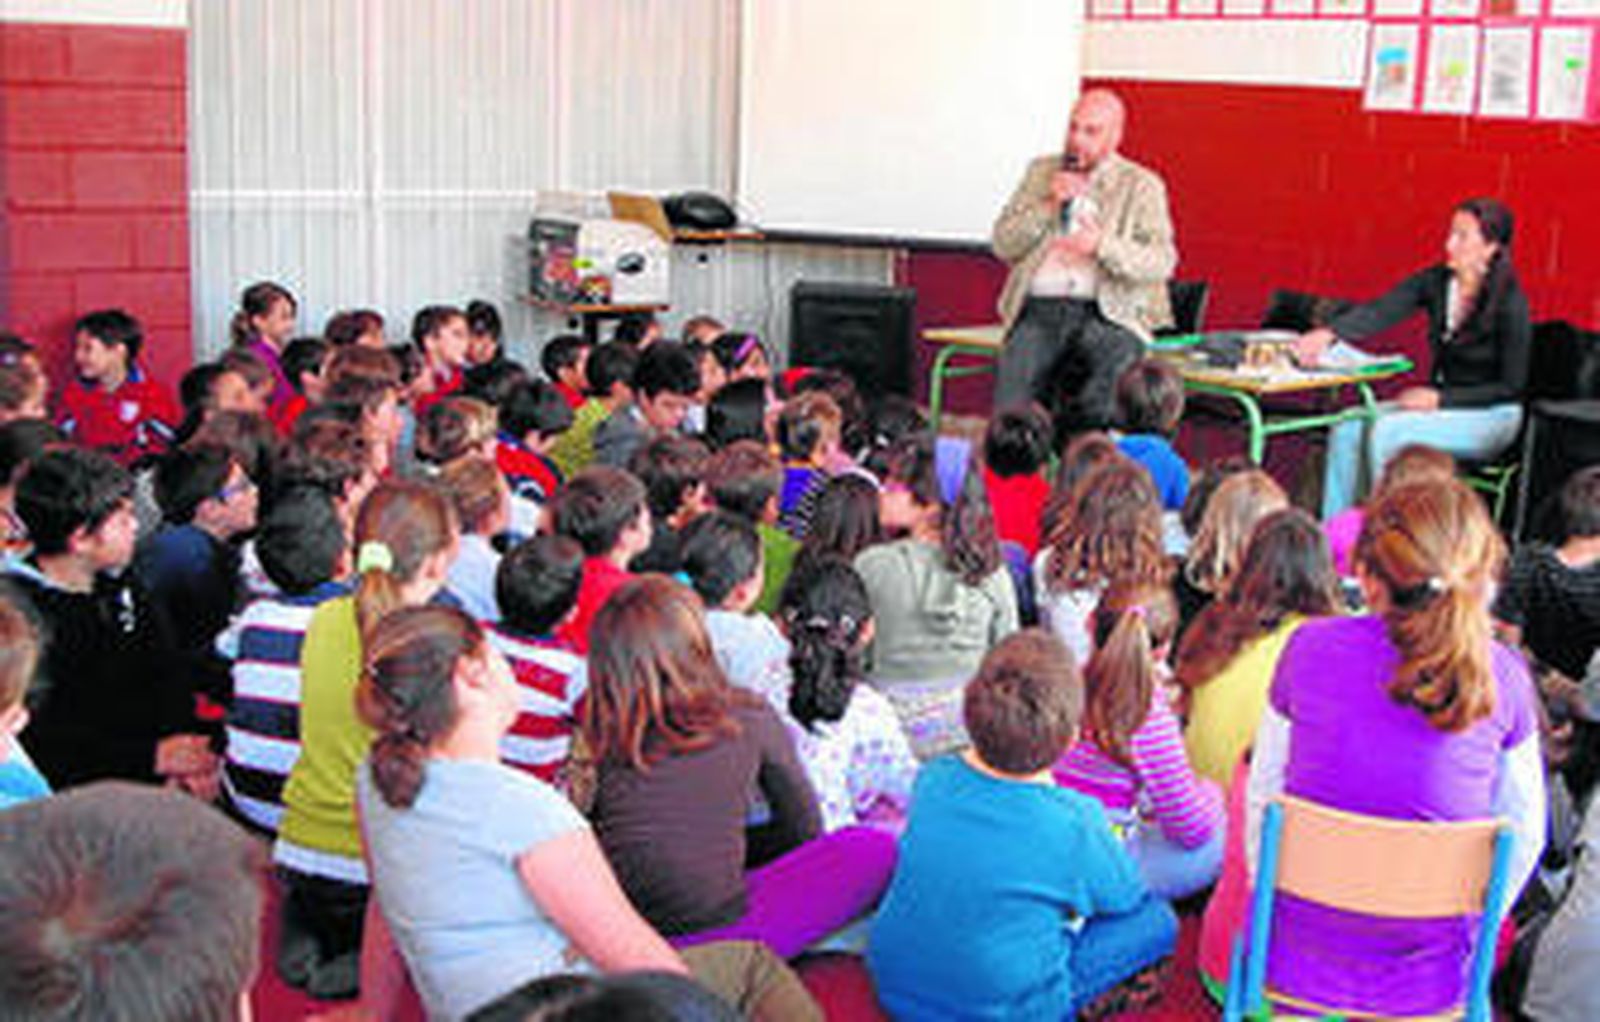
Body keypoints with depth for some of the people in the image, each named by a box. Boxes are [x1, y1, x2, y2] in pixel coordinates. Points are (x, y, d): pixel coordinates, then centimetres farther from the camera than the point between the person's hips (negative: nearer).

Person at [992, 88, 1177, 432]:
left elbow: (1162, 261, -2)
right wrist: (1047, 206, -3)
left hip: (1106, 312, -1)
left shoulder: (1142, 185, 10)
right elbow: (1003, 244, 12)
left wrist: (1102, 245, -17)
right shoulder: (1041, 171, 20)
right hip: (1040, 309, 1)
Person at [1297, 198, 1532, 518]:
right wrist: (1328, 333, -32)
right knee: (1348, 428, -15)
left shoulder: (1510, 303, -17)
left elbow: (1510, 387, -14)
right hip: (1438, 403, 6)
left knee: (1387, 431, -28)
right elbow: (1378, 313, -13)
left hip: (1490, 416, -6)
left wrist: (1440, 399, -21)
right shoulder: (1436, 282, -1)